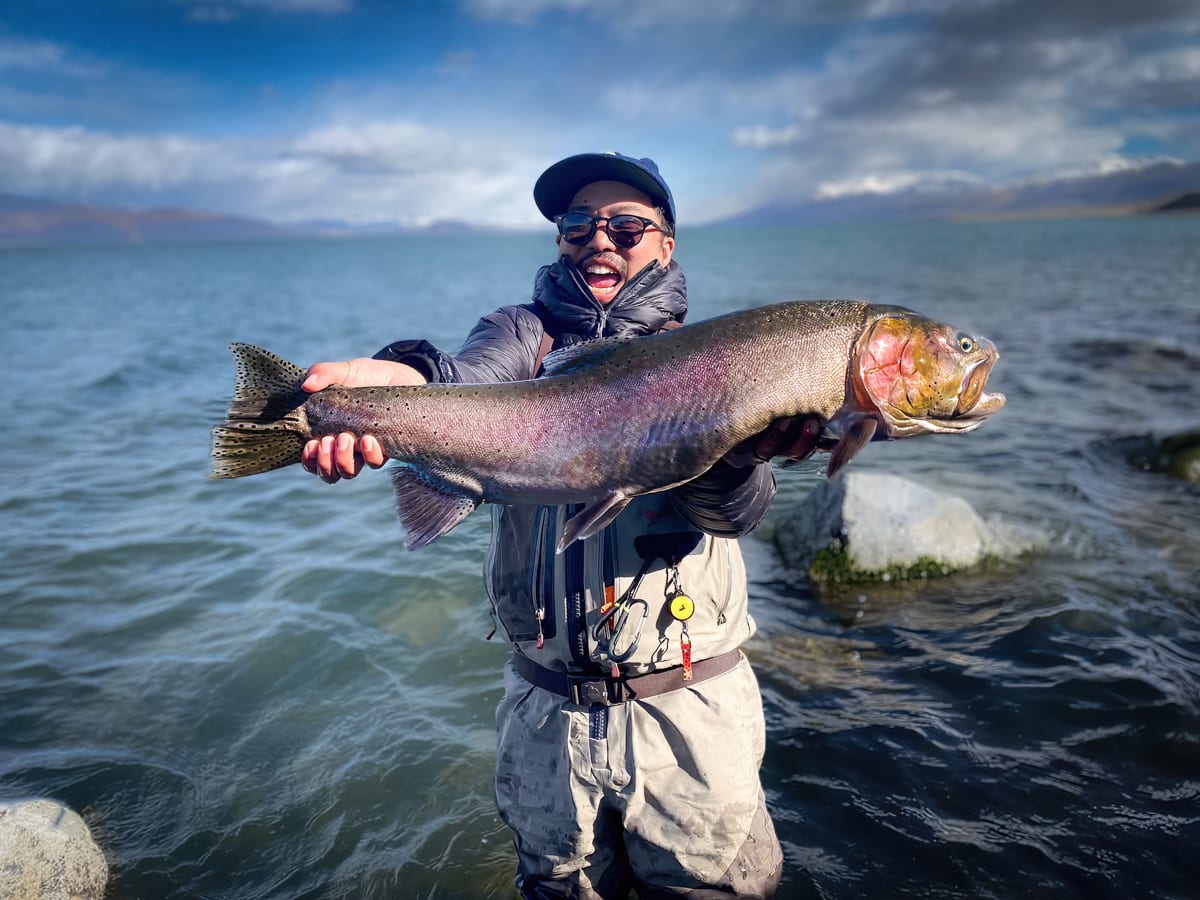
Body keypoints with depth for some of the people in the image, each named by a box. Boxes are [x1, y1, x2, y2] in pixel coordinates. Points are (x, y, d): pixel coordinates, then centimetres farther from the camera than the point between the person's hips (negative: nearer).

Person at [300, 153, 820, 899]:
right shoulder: (525, 332, 6)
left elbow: (739, 509, -15)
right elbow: (471, 380, -19)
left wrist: (738, 451, -38)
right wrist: (403, 378, -42)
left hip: (689, 709, -1)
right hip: (546, 712, 2)